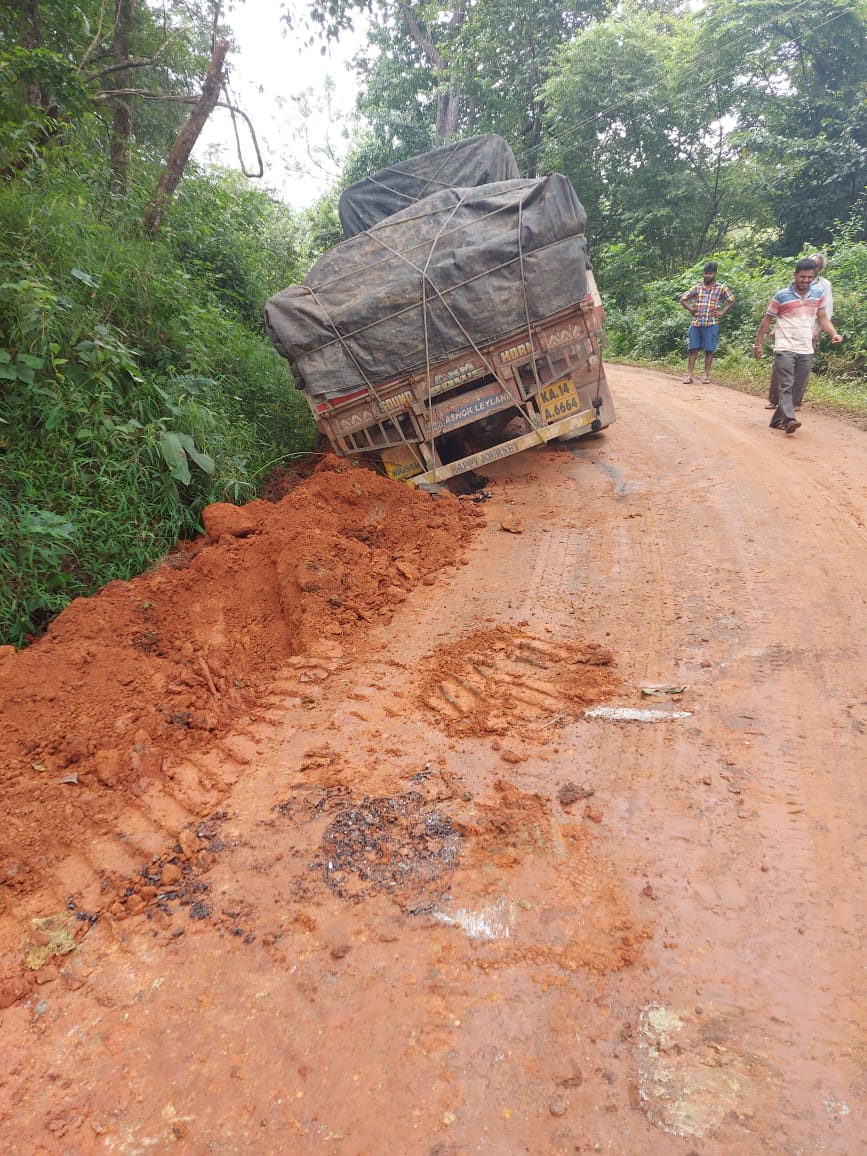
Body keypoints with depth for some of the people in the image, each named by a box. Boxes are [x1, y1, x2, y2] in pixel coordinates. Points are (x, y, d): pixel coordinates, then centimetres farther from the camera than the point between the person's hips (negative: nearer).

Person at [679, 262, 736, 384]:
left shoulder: (721, 287, 3)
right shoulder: (697, 287, 8)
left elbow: (731, 300, 9)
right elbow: (683, 299, 14)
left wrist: (722, 312, -1)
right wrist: (691, 308, 1)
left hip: (711, 324, -2)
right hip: (696, 323, 2)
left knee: (709, 350, 2)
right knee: (693, 349, 0)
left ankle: (706, 375, 9)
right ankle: (689, 375, 0)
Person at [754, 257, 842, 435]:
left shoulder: (818, 294, 7)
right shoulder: (781, 296, -6)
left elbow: (823, 318, 13)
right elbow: (767, 320, 2)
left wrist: (834, 334, -4)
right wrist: (758, 344, 3)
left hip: (806, 351, 5)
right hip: (785, 349, -5)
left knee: (798, 388, 6)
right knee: (787, 385, -16)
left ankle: (777, 419, 15)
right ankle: (789, 420, -27)